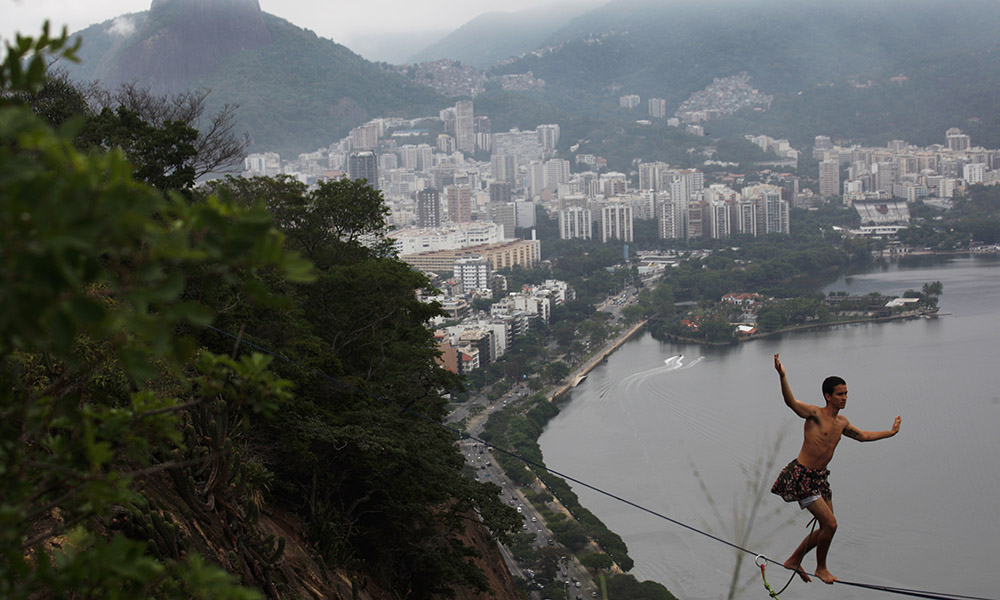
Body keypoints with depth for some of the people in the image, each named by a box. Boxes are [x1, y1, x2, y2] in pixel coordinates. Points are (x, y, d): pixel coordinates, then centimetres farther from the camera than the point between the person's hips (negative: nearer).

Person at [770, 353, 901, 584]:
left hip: (820, 477, 8)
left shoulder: (842, 422, 10)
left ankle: (794, 561, 27)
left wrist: (891, 432, 39)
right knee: (830, 524, -11)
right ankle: (821, 568, 10)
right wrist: (782, 377, -46)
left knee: (826, 528, 10)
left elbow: (862, 436, 29)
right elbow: (791, 402, -30)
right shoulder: (815, 414, -13)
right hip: (801, 476, -8)